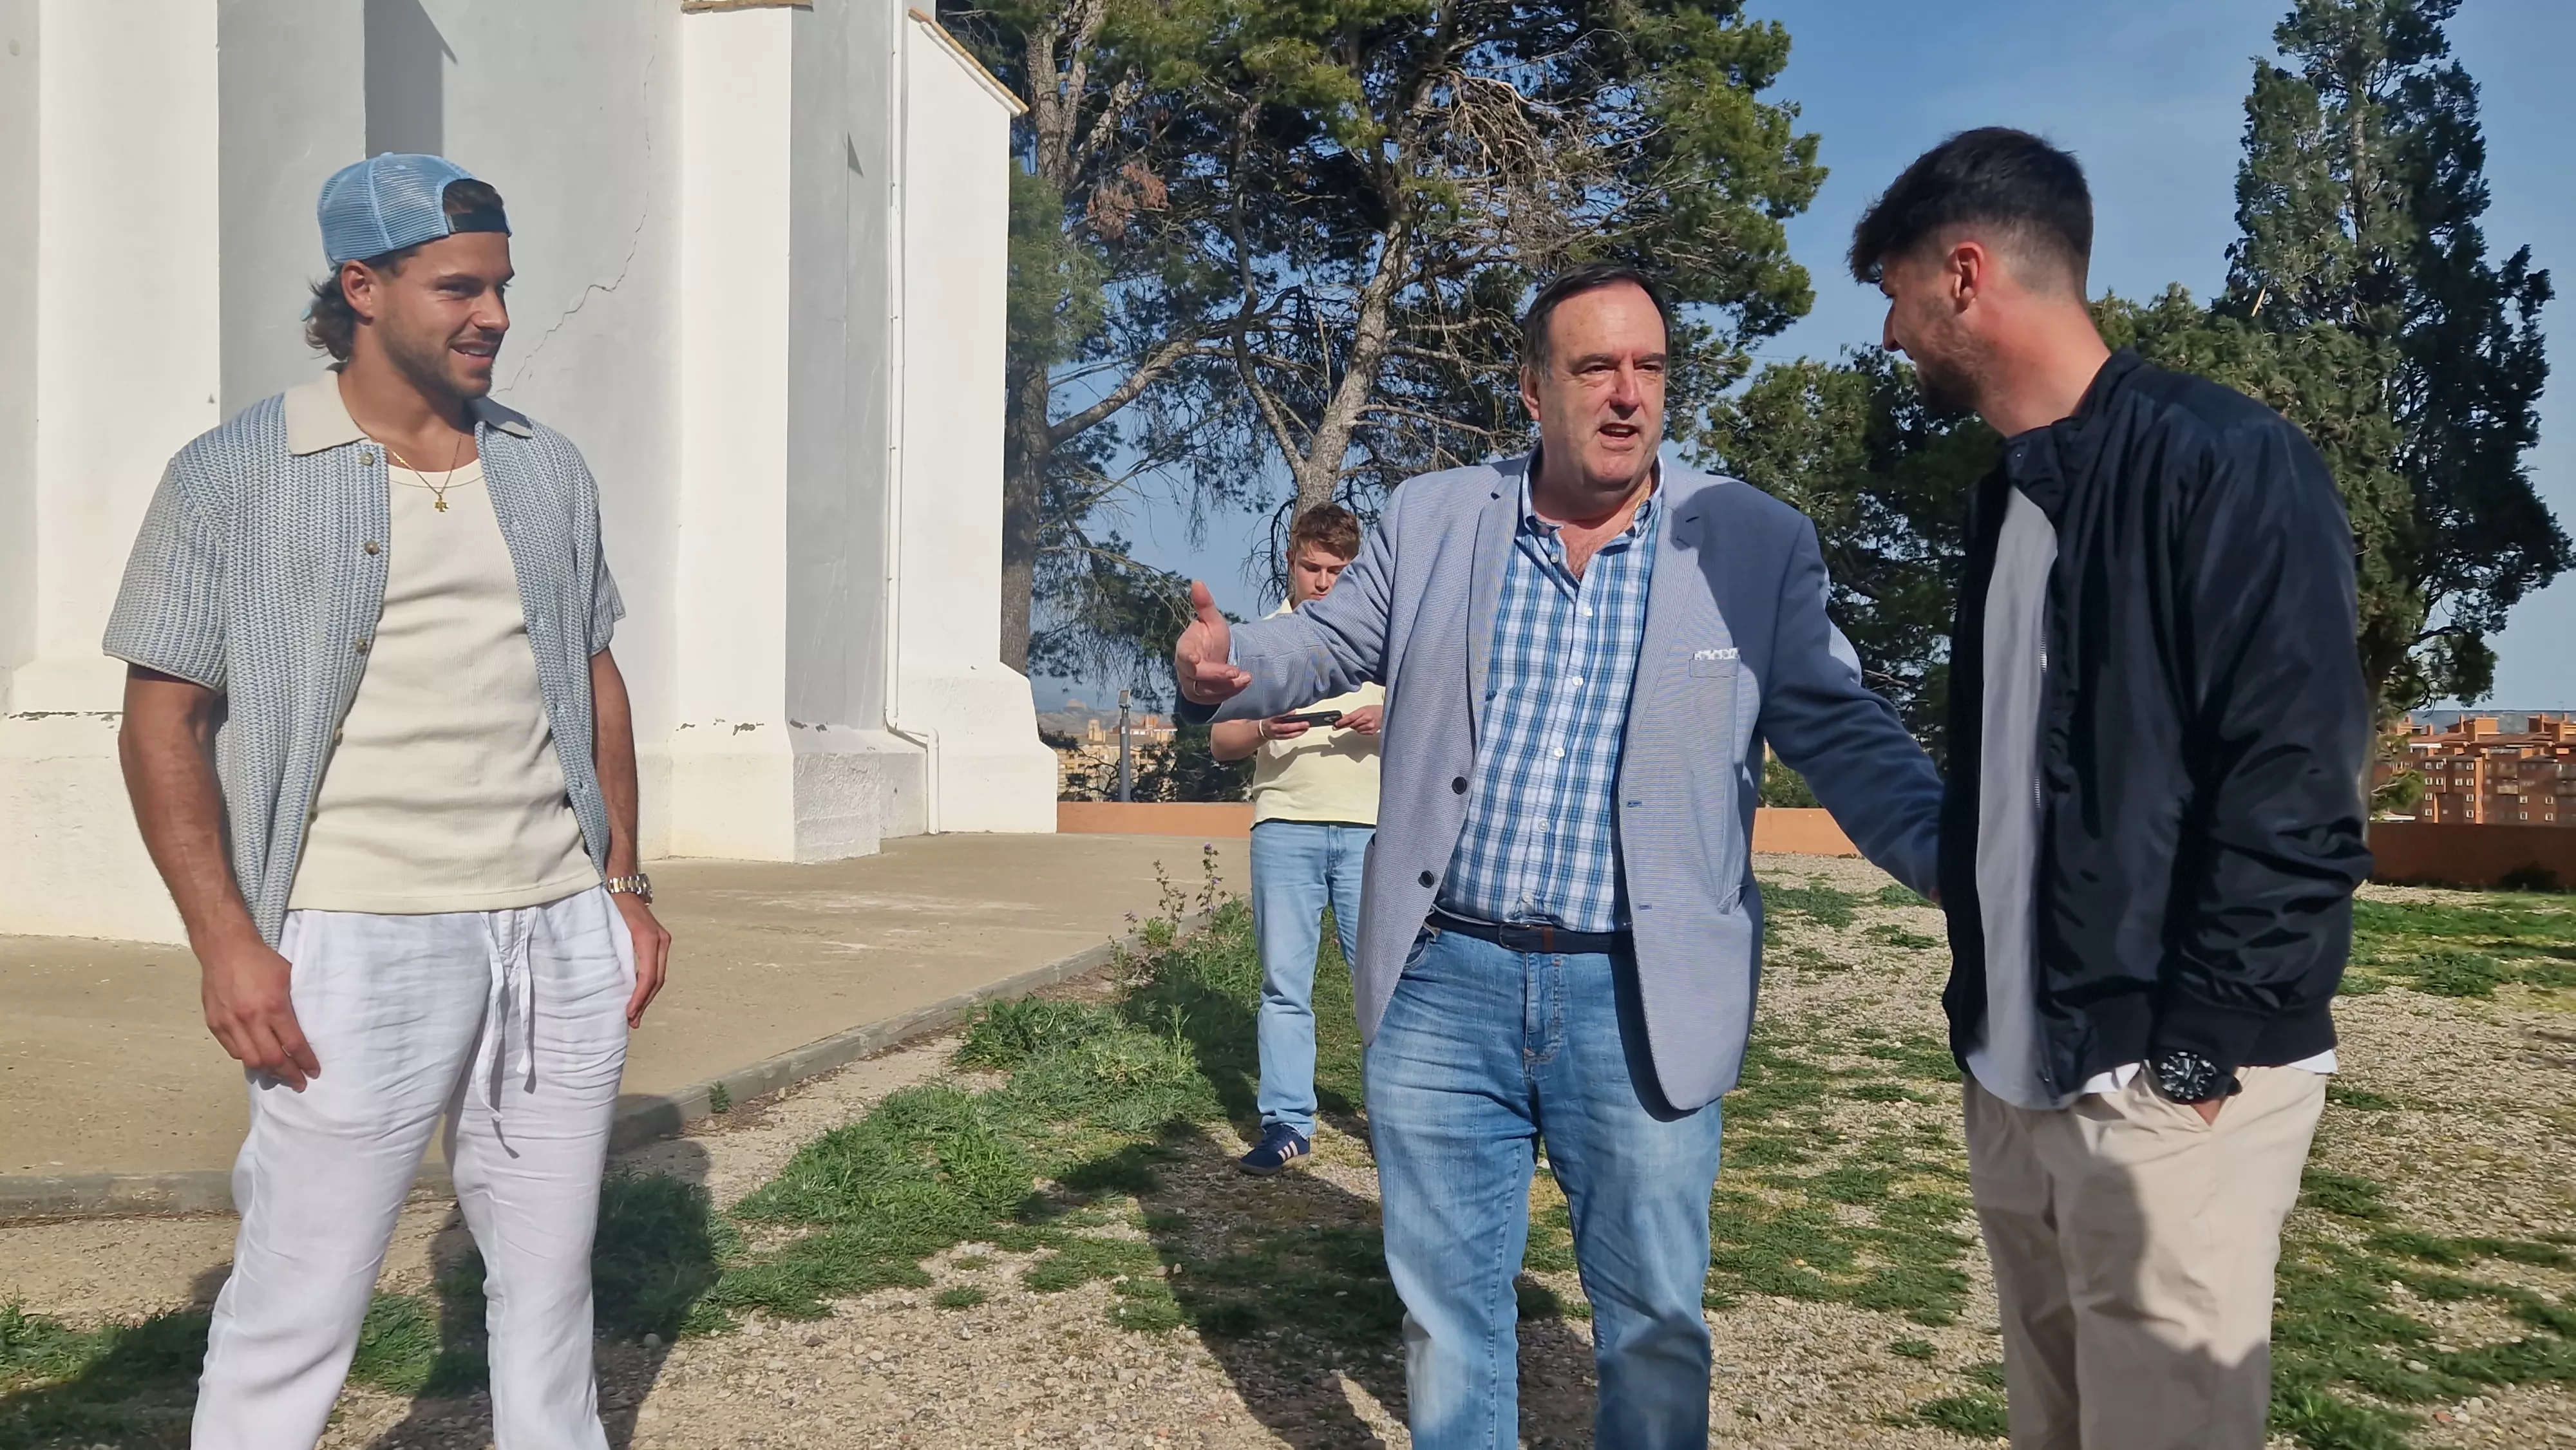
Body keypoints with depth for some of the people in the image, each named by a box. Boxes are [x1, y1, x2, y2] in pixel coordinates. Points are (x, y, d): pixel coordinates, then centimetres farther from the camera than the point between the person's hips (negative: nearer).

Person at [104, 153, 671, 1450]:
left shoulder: (548, 472, 12)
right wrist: (226, 941, -11)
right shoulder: (235, 477, -1)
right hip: (359, 946, -4)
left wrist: (625, 883, 10)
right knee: (295, 1309, 1)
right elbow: (164, 719, -2)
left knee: (550, 1283, 14)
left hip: (561, 935, 4)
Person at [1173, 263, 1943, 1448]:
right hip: (1441, 988, 2)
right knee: (1446, 1309, 16)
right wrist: (1224, 671, -12)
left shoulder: (1758, 543, 0)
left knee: (1654, 1320, 11)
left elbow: (1844, 737, 0)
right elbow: (1326, 642, 11)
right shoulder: (1431, 519, 4)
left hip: (1640, 1004, -1)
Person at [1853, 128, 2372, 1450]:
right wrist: (1979, 1012, 13)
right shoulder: (2009, 496, 13)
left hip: (2161, 1081, -8)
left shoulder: (2223, 462, -11)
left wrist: (2197, 1053, -17)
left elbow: (2296, 794, -16)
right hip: (2013, 1077, 8)